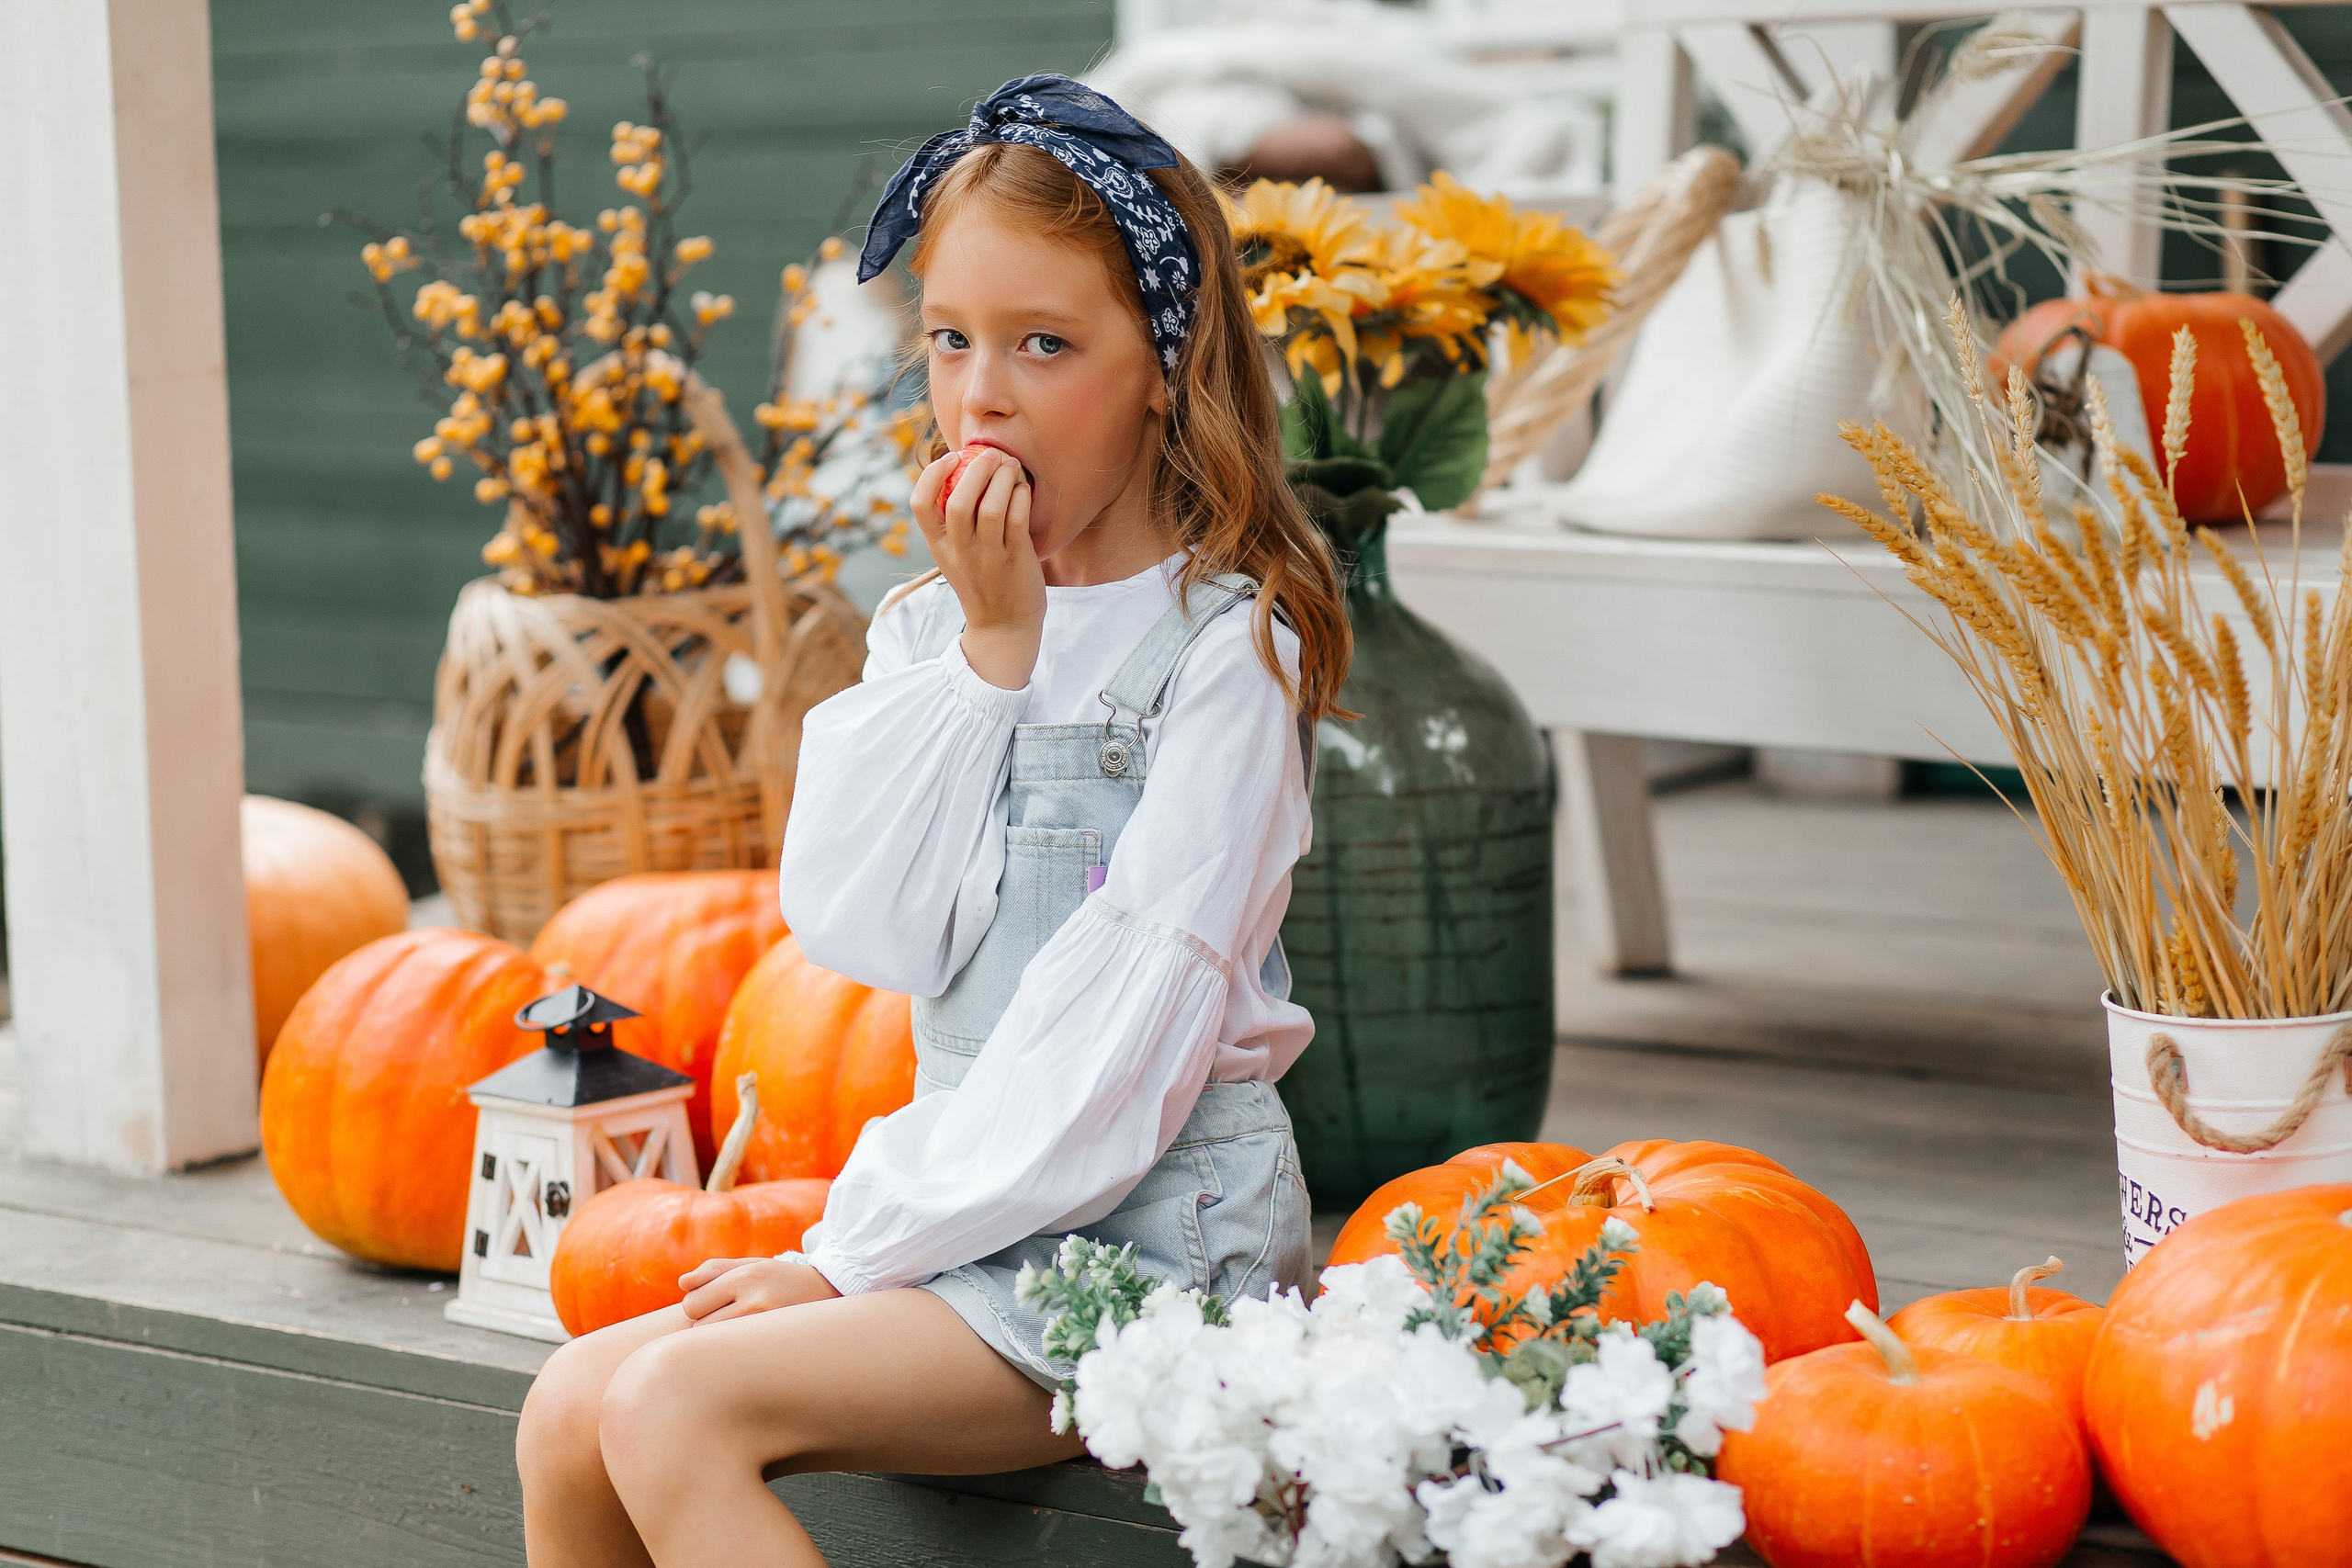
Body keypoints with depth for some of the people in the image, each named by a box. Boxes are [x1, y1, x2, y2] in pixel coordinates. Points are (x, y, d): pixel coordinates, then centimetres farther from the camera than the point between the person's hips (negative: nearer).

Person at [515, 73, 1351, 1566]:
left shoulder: (1222, 646, -10)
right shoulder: (929, 625, 10)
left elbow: (1121, 1032, -15)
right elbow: (864, 931, -2)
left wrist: (855, 1254, -14)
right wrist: (985, 649, -9)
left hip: (1148, 1218, -6)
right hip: (971, 1195, 7)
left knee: (676, 1408, -22)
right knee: (572, 1412, -7)